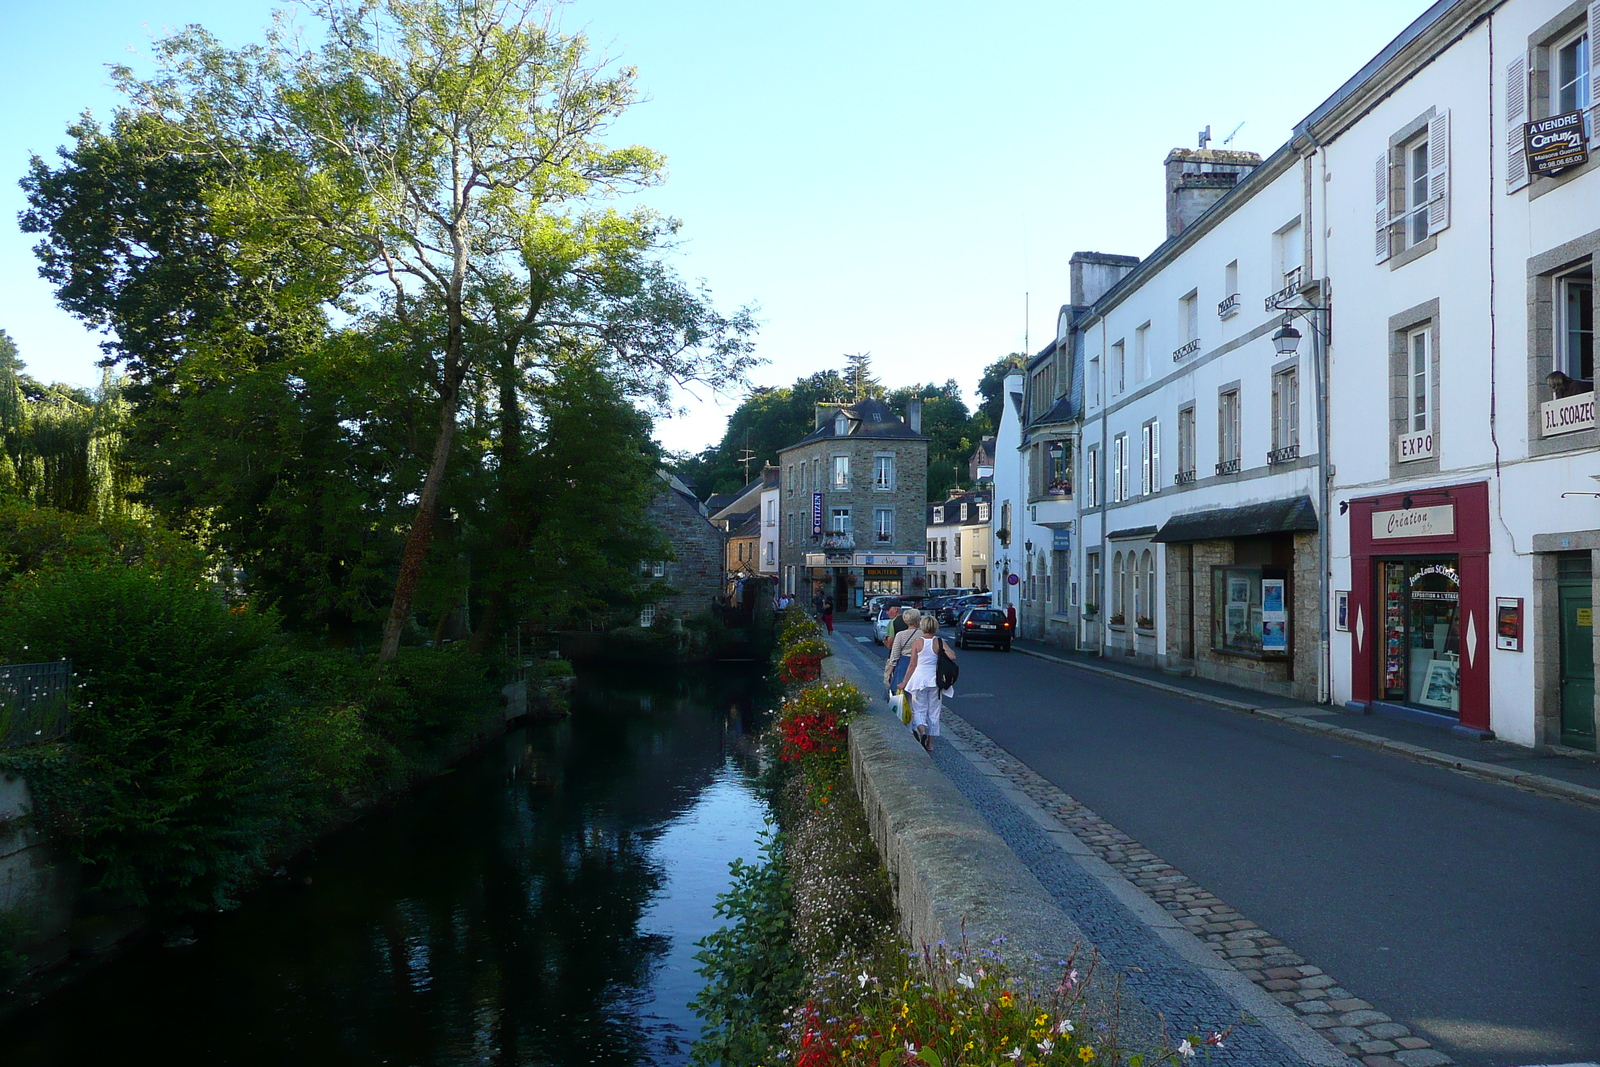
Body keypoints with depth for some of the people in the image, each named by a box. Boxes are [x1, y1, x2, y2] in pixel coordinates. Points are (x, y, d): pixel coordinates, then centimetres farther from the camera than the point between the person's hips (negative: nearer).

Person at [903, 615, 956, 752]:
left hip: (919, 678, -1)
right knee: (933, 710, 11)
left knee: (918, 709, 9)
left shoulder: (917, 643, -5)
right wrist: (945, 648, 4)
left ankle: (922, 730, -19)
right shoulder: (939, 642, -5)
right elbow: (952, 656, -15)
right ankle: (930, 742, 13)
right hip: (934, 679, 1)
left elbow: (912, 665, -4)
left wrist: (904, 682, 4)